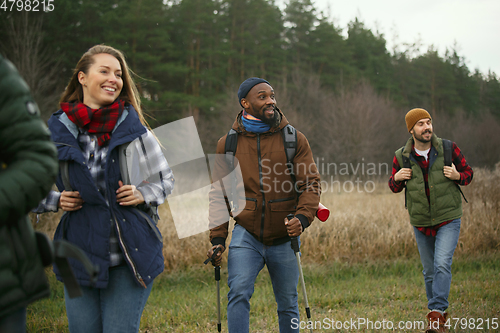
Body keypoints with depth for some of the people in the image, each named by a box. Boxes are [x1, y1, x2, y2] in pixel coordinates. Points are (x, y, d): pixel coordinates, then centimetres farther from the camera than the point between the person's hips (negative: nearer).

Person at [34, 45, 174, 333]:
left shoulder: (134, 130, 1)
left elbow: (166, 180, 11)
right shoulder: (57, 132, 2)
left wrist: (142, 195, -8)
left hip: (131, 256, -1)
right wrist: (57, 200, -4)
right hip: (80, 259, 1)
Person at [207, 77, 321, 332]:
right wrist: (217, 237, 0)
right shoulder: (228, 144, 4)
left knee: (288, 305, 10)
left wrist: (303, 217, -20)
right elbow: (219, 194, 9)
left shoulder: (294, 139, 2)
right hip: (246, 235, 0)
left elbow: (311, 183, -1)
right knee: (239, 293, -20)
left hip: (284, 238, 1)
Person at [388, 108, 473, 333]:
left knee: (442, 265, -19)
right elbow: (394, 188, 10)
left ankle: (436, 313, -17)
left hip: (448, 219, -2)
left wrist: (457, 176, -18)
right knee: (429, 271, 11)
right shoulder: (401, 156, -4)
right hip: (420, 222, 2)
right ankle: (439, 314, 27)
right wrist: (397, 178, -13)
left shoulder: (448, 149, -7)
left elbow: (468, 173, 5)